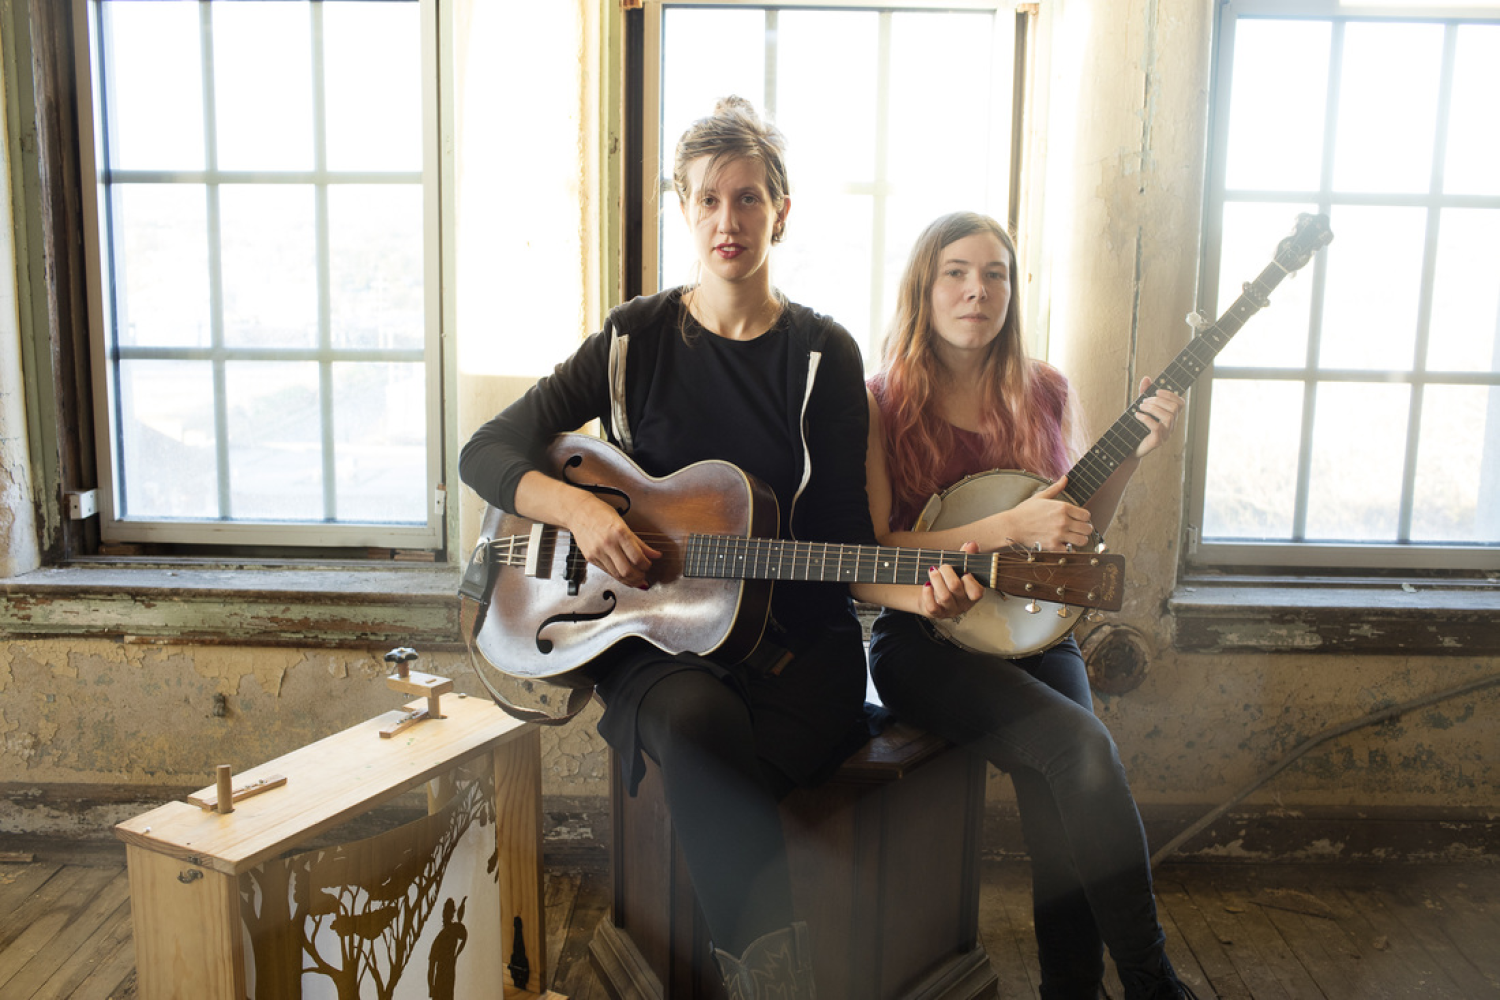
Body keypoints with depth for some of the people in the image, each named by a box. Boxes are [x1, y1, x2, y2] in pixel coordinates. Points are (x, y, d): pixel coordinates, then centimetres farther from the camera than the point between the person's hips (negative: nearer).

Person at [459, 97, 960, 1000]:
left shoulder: (824, 353, 3)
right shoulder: (636, 338, 5)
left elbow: (844, 539, 3)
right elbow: (486, 453, 3)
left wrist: (909, 590, -18)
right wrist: (579, 510, -16)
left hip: (791, 641, 0)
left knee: (719, 776, -33)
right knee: (697, 724, -34)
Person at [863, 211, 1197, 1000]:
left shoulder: (1044, 394, 9)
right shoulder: (882, 402, -3)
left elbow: (1078, 530, 17)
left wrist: (1132, 453, 0)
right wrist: (1009, 527, -20)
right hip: (922, 640, -4)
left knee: (1060, 779, -25)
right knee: (1080, 745, -27)